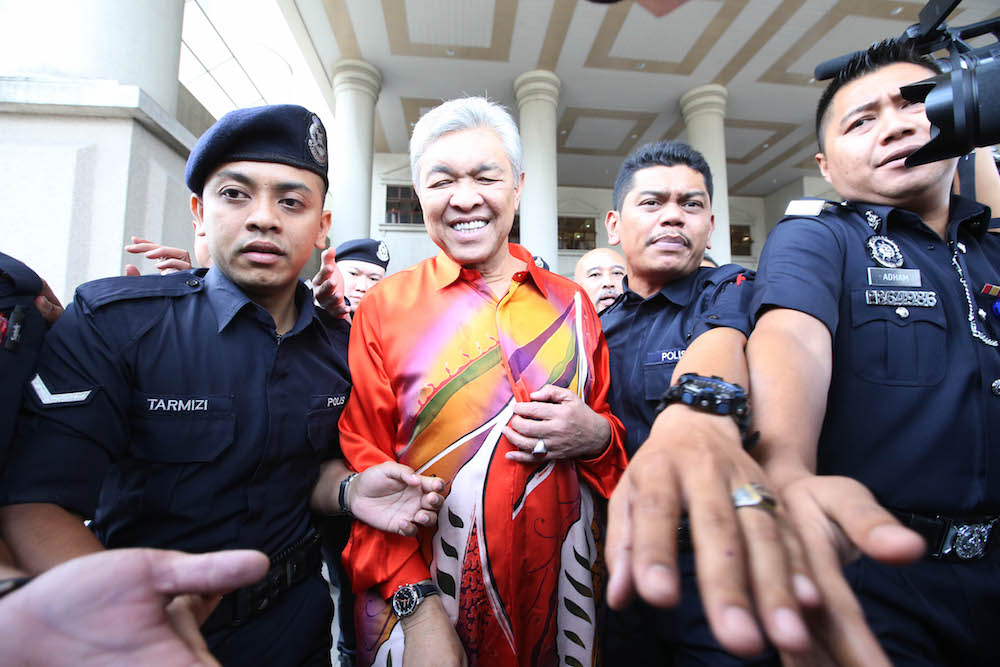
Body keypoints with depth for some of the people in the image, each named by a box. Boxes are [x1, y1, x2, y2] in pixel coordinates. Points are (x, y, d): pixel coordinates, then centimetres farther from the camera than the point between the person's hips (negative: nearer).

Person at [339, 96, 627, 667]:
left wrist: (594, 436, -13)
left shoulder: (573, 304, 1)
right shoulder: (384, 305, -6)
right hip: (421, 594, -2)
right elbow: (362, 460, -7)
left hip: (559, 587, 3)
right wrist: (415, 605, -12)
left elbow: (612, 435, 9)